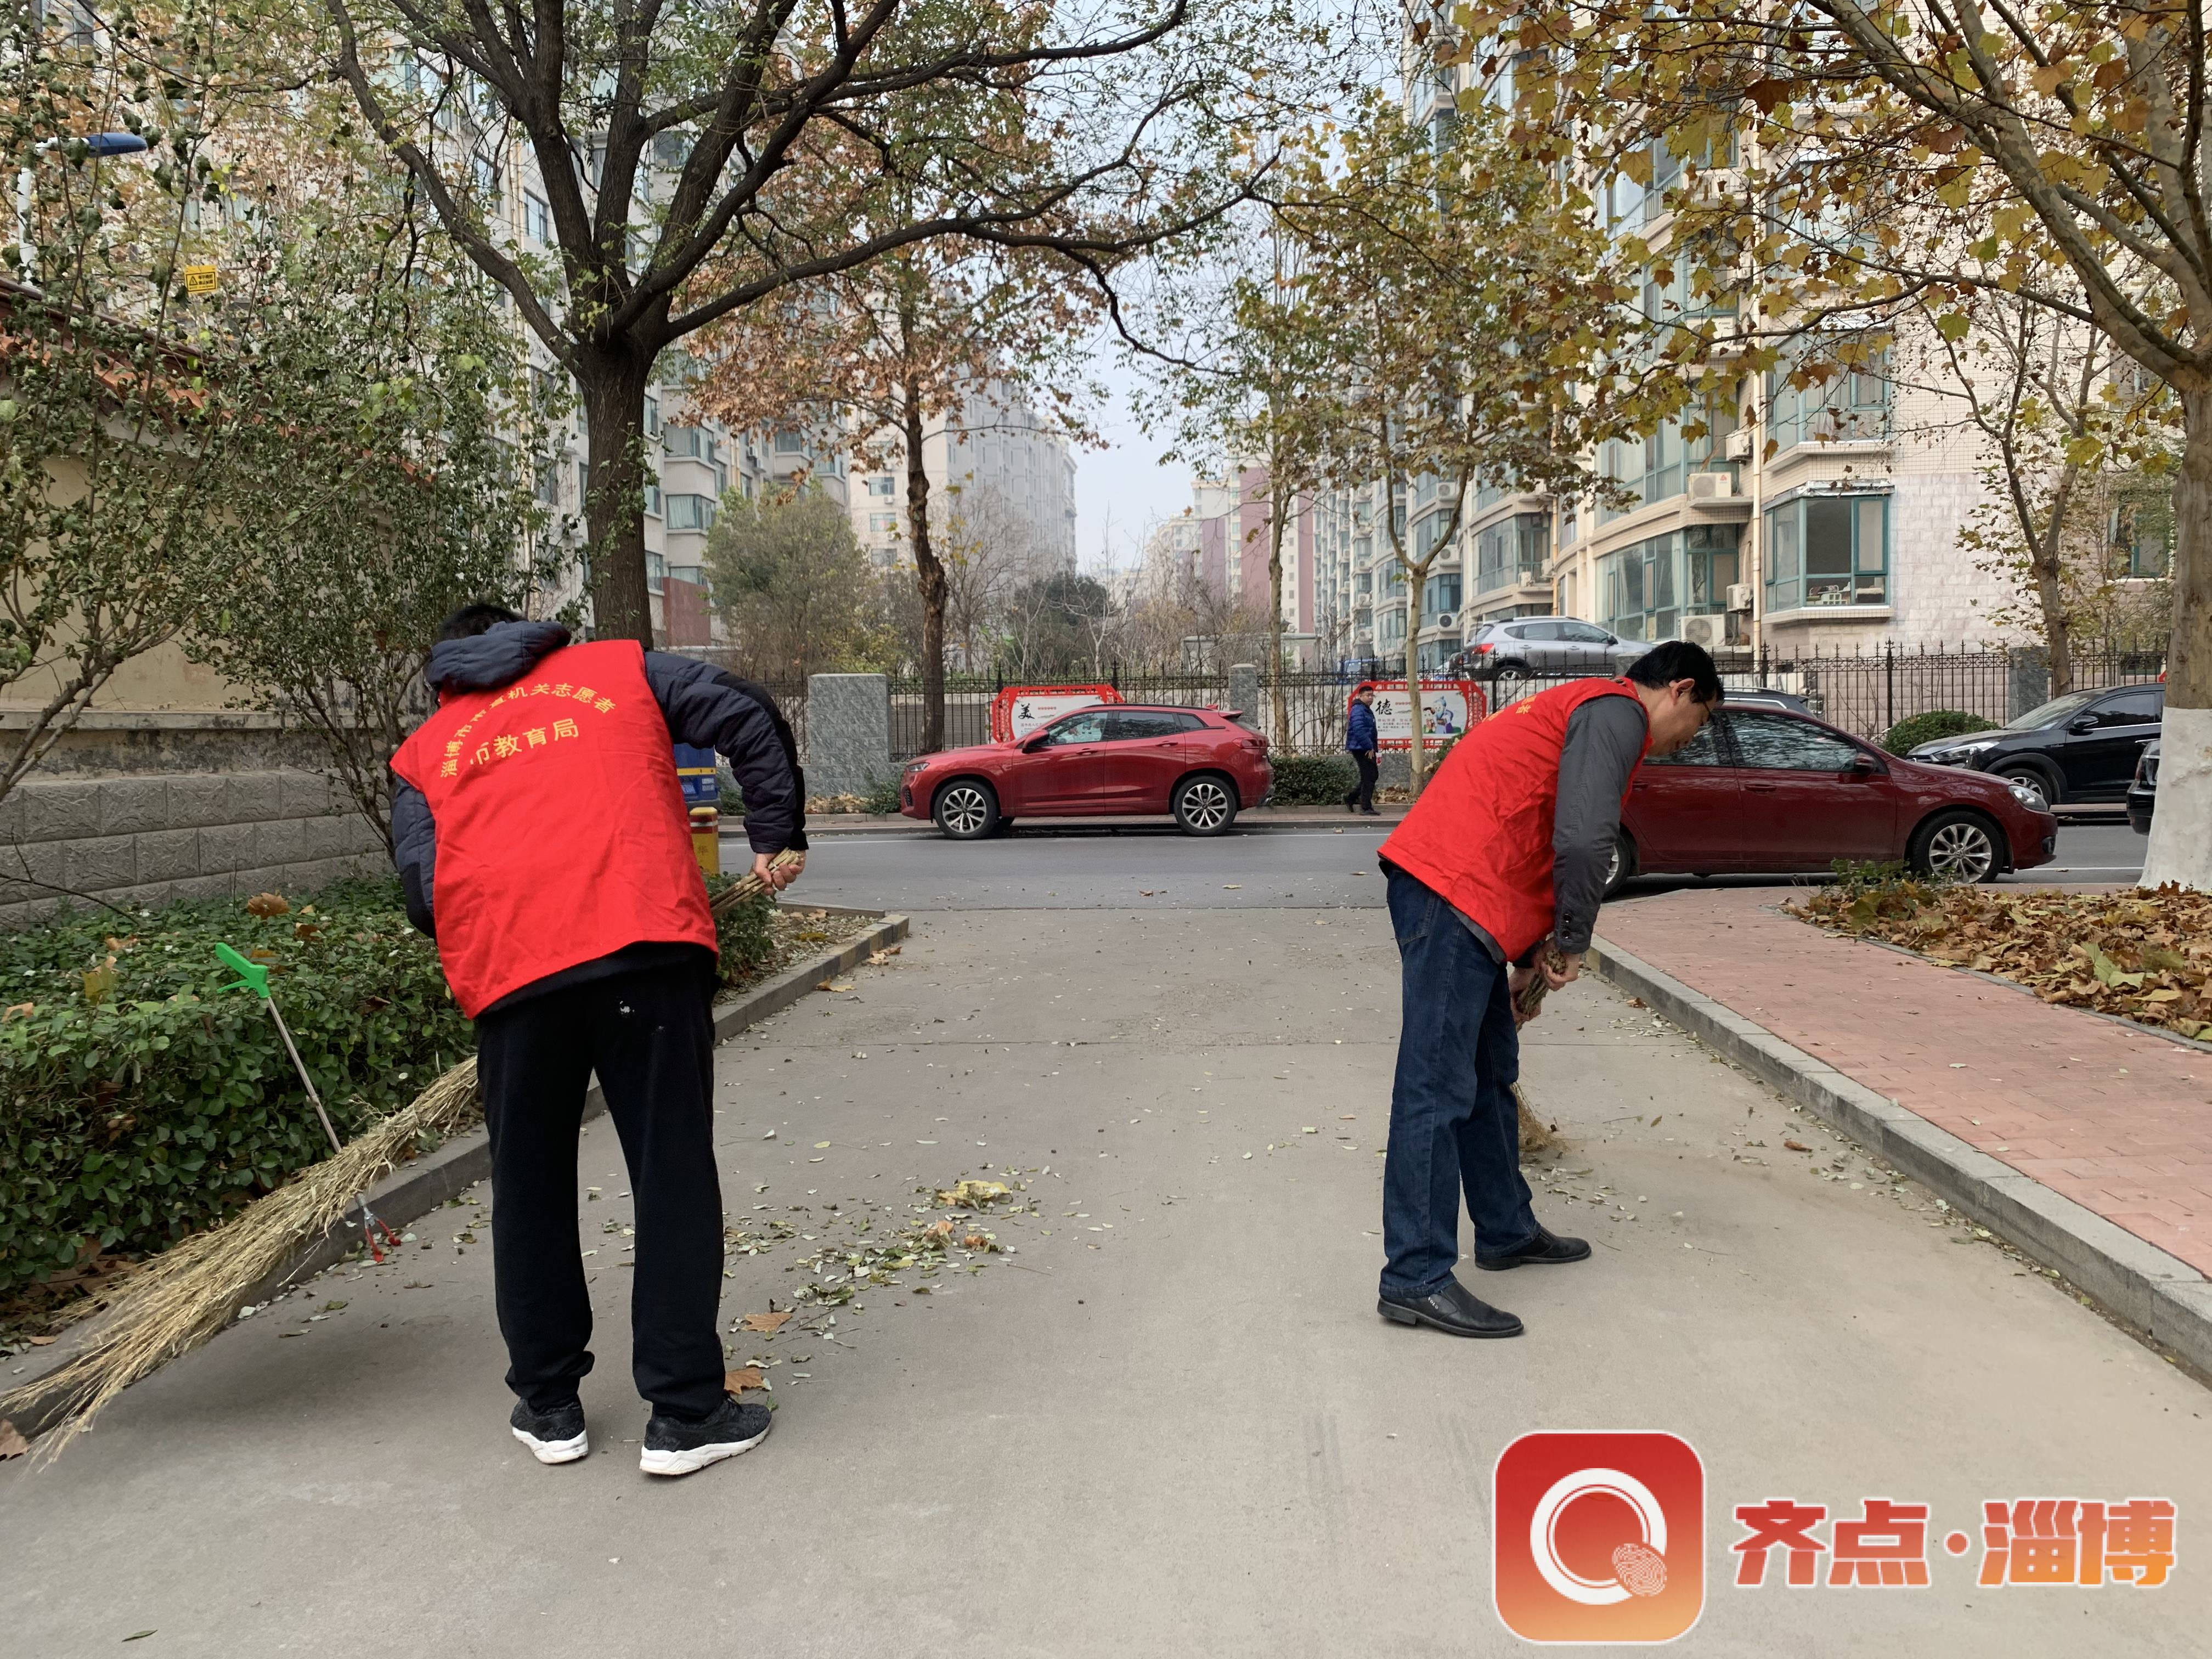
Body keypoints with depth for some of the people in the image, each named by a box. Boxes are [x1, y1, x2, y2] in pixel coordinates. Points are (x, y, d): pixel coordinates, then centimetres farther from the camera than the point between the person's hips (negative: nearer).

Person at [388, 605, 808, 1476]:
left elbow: (422, 888, 9)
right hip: (648, 945, -2)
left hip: (506, 971, 2)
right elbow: (748, 715, 9)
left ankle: (547, 1406, 27)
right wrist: (777, 835, 13)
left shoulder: (423, 753, 23)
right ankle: (685, 1414, 10)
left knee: (529, 1191, 17)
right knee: (674, 1178, 5)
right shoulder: (620, 669, 22)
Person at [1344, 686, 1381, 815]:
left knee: (1372, 776, 15)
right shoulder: (1358, 710, -14)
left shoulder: (1367, 710, 20)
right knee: (1369, 777, -9)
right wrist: (1369, 747, -20)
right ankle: (1366, 808, -5)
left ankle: (1350, 798, 23)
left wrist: (1372, 747, 18)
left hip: (1367, 749, 10)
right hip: (1361, 749, -10)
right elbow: (1359, 731, -23)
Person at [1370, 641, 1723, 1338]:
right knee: (1437, 1089, -10)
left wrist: (1538, 954, 25)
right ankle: (1416, 1279, -7)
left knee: (1491, 1074, 19)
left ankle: (1507, 1232, 32)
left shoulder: (1587, 707, 28)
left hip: (1457, 894, 11)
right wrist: (1572, 942, -6)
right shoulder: (1617, 711, -4)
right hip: (1453, 893, -11)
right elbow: (1585, 840, -19)